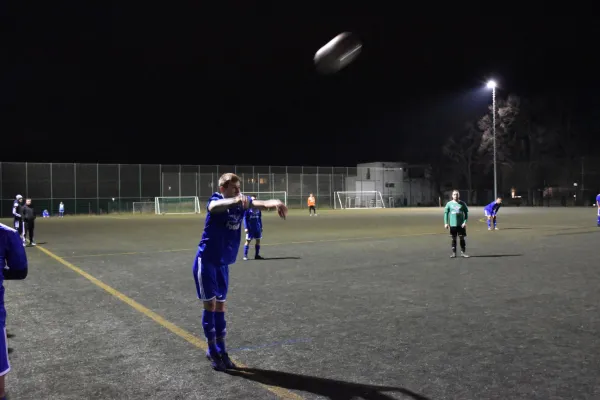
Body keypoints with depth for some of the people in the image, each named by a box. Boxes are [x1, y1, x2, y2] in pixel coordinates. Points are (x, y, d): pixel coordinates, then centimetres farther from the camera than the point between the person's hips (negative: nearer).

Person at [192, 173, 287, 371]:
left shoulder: (242, 202, -3)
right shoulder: (215, 200, -16)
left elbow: (261, 204, -23)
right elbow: (216, 206, -43)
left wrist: (275, 203, -47)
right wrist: (236, 200, -64)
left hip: (223, 263, 5)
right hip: (206, 260, -5)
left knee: (220, 305, 11)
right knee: (210, 304, -2)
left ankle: (221, 349, 21)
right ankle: (212, 350, 12)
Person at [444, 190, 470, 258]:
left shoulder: (462, 203, 1)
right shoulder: (449, 203, 2)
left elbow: (466, 213, 3)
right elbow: (446, 213, 5)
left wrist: (465, 222, -8)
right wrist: (446, 223, -1)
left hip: (461, 224, 0)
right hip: (452, 224, 1)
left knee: (462, 238, 1)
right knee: (453, 239, 6)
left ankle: (463, 252, 9)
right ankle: (454, 253, 11)